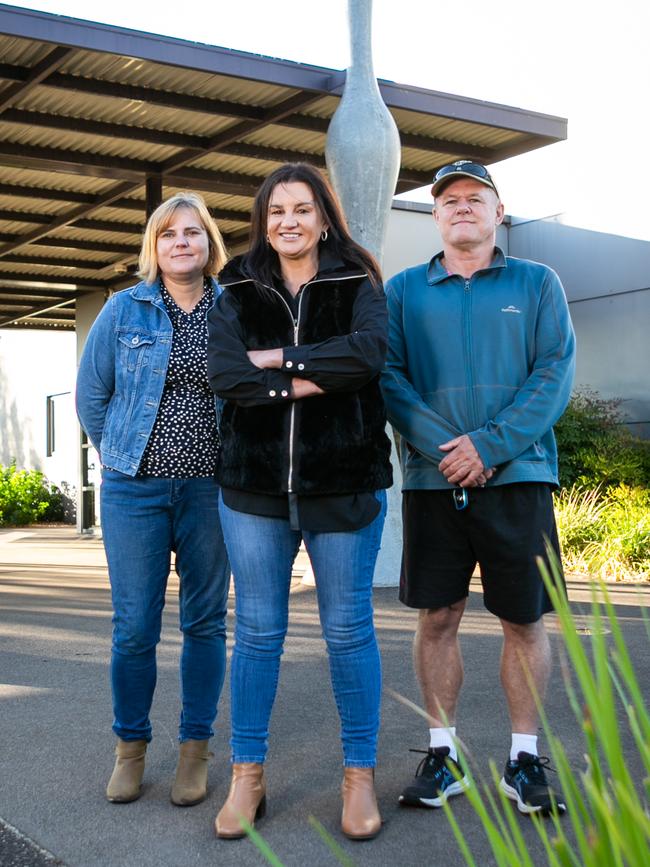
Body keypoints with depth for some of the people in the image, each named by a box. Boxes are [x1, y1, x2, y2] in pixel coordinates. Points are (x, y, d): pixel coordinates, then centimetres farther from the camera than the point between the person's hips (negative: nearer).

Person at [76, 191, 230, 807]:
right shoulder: (125, 308, 3)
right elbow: (91, 392, 9)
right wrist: (118, 454, 9)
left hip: (211, 490, 1)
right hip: (134, 489, 0)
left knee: (205, 621, 7)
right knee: (134, 625, 1)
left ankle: (195, 749, 19)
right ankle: (130, 746, 19)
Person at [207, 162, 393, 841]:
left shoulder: (357, 284, 5)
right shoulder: (239, 290, 10)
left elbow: (370, 351, -16)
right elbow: (223, 370, -8)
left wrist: (280, 359, -14)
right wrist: (308, 382, -16)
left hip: (343, 482, -2)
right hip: (254, 483, 2)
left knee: (348, 631, 5)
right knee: (257, 630, 8)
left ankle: (360, 774, 19)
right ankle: (247, 775, 20)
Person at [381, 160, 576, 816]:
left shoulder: (537, 284, 9)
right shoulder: (403, 290, 11)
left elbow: (555, 375, -2)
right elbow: (388, 377, 1)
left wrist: (490, 446, -14)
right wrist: (446, 448, -13)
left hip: (518, 475, 0)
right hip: (432, 482, 1)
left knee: (525, 620, 3)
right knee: (437, 617, 5)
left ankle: (525, 759, 16)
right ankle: (442, 754, 18)